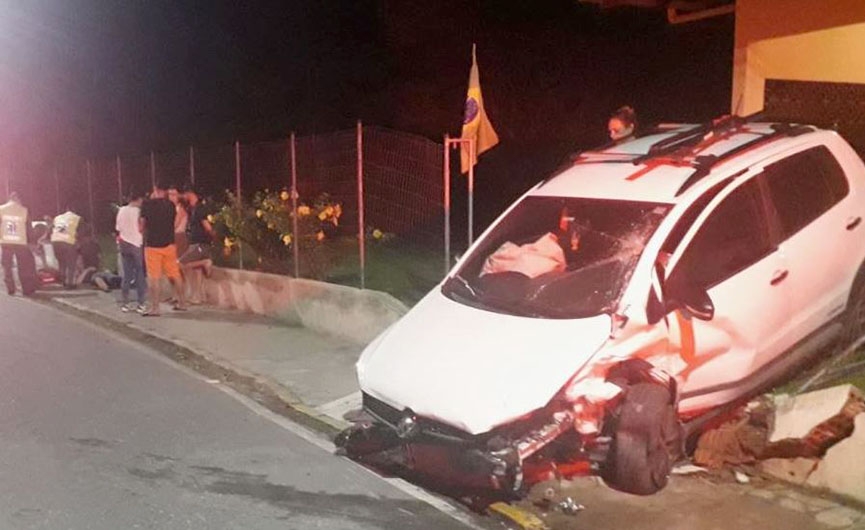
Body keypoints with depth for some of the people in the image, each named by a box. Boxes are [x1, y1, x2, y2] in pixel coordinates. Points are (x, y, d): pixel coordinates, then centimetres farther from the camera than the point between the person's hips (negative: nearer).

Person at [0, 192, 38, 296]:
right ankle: (27, 289, 8)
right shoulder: (24, 210, -2)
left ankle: (10, 289, 8)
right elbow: (28, 227, 2)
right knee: (23, 267, 7)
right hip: (21, 242, -1)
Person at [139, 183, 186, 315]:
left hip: (152, 245, -4)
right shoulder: (170, 205, 3)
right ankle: (181, 302, 19)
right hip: (169, 244, 4)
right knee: (175, 274, 12)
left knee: (153, 277, -1)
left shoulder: (147, 204, -8)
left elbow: (141, 226, -4)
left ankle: (154, 307, -2)